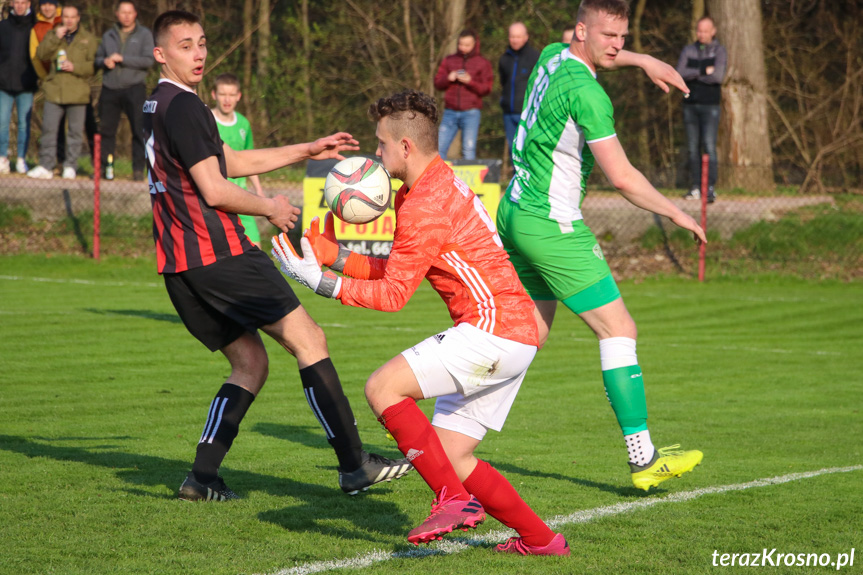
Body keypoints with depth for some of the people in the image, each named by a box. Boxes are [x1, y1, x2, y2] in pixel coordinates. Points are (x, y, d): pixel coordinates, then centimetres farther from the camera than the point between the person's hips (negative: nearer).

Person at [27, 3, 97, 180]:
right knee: (49, 129, -1)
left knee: (75, 131, 1)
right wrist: (56, 38, -11)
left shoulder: (89, 39, 7)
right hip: (54, 91, 2)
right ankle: (46, 166, 3)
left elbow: (94, 65, -1)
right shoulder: (53, 36, 14)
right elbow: (41, 54, -1)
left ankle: (70, 166, 10)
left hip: (77, 93, -2)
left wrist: (75, 67, -14)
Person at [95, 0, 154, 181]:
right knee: (106, 130, 3)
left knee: (139, 130, -6)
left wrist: (122, 59, -13)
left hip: (134, 89, -3)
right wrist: (104, 62, -4)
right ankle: (103, 167, 9)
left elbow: (148, 60, -7)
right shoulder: (108, 35, 17)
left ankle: (138, 169, -2)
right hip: (110, 89, 3)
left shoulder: (144, 35, 4)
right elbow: (97, 58, 19)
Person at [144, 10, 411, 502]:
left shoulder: (158, 107, 20)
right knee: (308, 338, -6)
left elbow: (231, 162, 25)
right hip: (217, 253, -10)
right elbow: (214, 189, -16)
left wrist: (308, 151, 24)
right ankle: (354, 464, -9)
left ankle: (203, 476, 4)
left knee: (250, 363, 13)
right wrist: (270, 209, 1)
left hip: (179, 266, 10)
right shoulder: (183, 107, -12)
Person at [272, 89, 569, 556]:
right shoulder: (436, 185, 17)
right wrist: (335, 255, 12)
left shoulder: (424, 207, -14)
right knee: (450, 456, 9)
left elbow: (393, 295, -13)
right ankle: (540, 540, 15)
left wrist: (320, 281, -10)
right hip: (515, 333, 10)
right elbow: (396, 273, 19)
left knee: (383, 387, -15)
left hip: (492, 329, -10)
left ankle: (455, 499, -14)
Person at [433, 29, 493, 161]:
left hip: (471, 112, -3)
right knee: (439, 148, -4)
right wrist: (448, 78, -9)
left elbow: (486, 89, 0)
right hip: (450, 112, 3)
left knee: (469, 150, -5)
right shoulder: (449, 60, 14)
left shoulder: (483, 63, 7)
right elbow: (437, 83, 12)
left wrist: (470, 82, -16)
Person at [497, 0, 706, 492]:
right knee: (619, 330, -5)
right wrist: (674, 213, -7)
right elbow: (622, 177, -19)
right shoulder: (585, 92, -21)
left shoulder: (553, 57, 6)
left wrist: (642, 60, 31)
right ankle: (643, 459, -7)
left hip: (515, 213, 10)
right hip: (551, 228, -10)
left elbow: (596, 54, 35)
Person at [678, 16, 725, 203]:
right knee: (692, 147, 4)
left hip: (710, 105, -4)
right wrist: (704, 71, -13)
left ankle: (710, 188, -17)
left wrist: (693, 75, -7)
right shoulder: (688, 51, 11)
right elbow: (679, 73, -4)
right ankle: (695, 187, 8)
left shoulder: (719, 51, 1)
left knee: (709, 146, -13)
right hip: (690, 104, 4)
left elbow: (718, 76, -14)